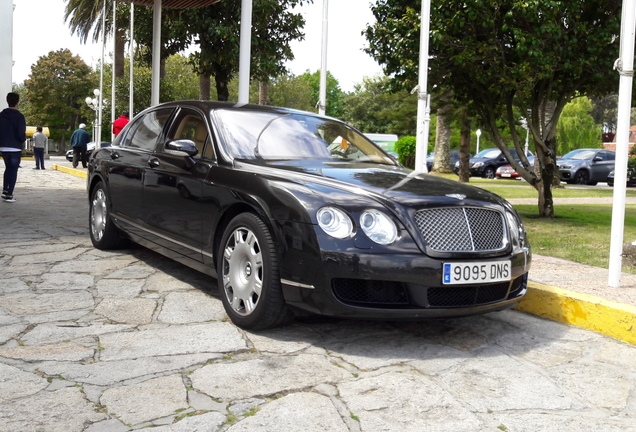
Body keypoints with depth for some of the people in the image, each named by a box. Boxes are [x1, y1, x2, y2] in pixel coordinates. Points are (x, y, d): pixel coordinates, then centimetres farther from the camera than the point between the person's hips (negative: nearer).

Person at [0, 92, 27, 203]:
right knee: (13, 170, 2)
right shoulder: (19, 116, -12)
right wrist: (23, 140, 3)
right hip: (16, 148, -5)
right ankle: (9, 195, 0)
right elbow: (21, 134, -17)